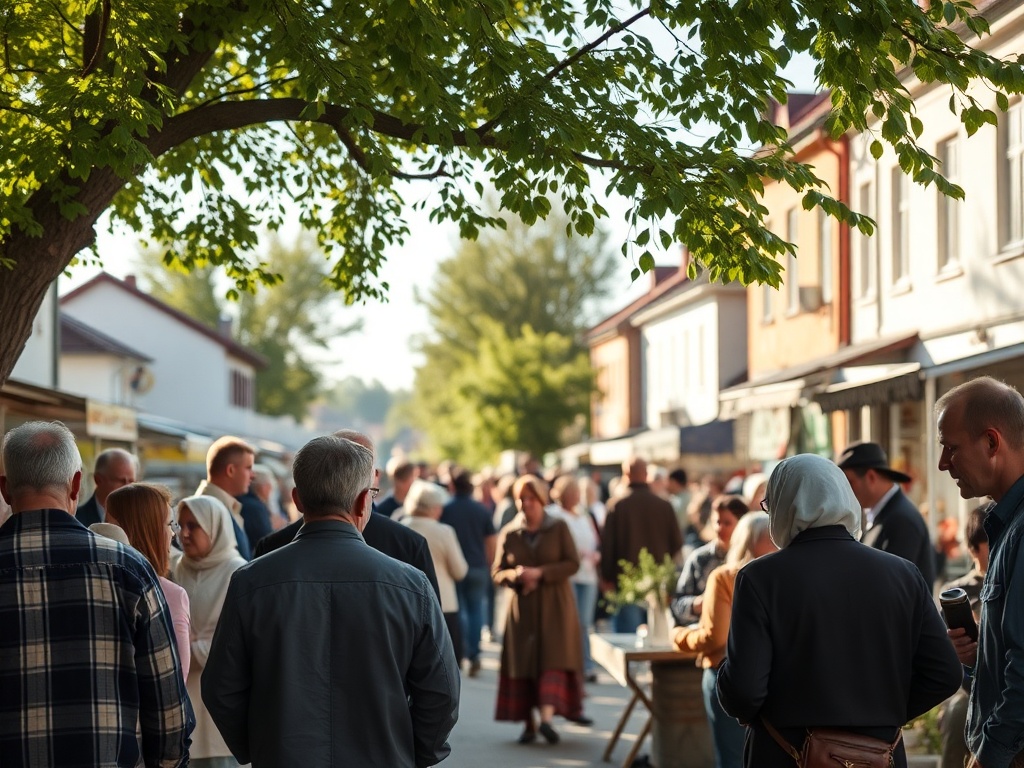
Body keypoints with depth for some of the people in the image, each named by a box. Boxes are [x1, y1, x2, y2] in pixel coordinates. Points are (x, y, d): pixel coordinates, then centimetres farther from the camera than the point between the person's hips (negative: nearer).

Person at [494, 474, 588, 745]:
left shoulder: (559, 528, 3)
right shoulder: (509, 533, 7)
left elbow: (573, 563, -4)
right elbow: (497, 572, 8)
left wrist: (540, 573, -15)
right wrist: (516, 575, -14)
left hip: (555, 606, -2)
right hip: (522, 608, 2)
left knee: (554, 658, -14)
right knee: (522, 662, -2)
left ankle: (547, 716, -24)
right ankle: (529, 723, 4)